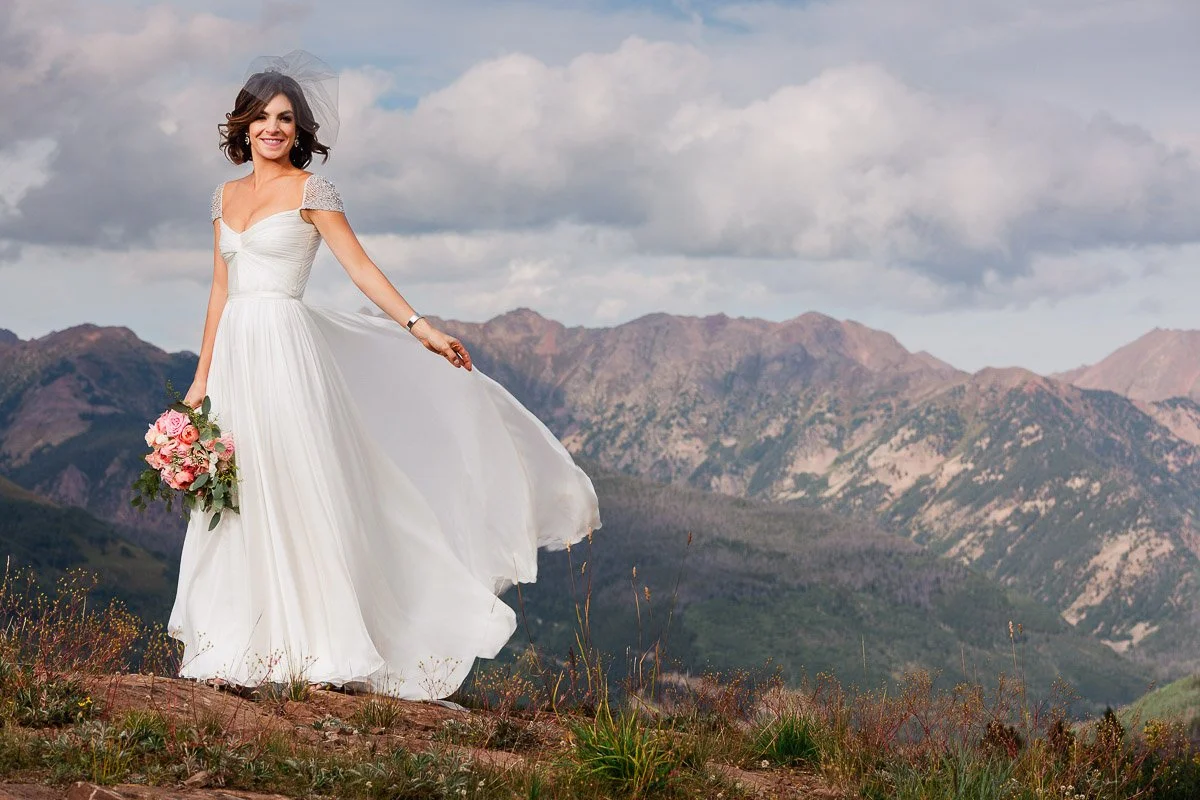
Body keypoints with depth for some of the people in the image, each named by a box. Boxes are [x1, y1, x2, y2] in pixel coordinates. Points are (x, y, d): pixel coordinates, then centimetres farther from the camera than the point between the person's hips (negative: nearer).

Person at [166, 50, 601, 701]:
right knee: (236, 501, 5)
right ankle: (246, 646, 11)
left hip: (286, 348, -6)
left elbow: (360, 267, -6)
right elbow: (220, 288, 18)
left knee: (298, 492, -7)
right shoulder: (228, 195, 15)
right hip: (235, 352, 6)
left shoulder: (310, 190, -1)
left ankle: (320, 646, -3)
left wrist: (419, 327, -16)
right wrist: (202, 375, 15)